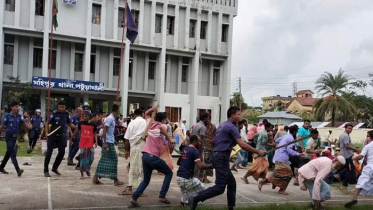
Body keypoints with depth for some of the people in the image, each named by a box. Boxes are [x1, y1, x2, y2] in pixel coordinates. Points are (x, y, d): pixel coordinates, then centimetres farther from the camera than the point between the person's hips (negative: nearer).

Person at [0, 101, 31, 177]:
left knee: (9, 153, 16)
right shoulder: (7, 116, -9)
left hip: (15, 136, 6)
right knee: (13, 153, -14)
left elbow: (24, 123, 2)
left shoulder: (19, 116, 5)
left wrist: (29, 126, -18)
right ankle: (18, 170, -23)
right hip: (9, 136, -6)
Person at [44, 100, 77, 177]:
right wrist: (46, 132, -19)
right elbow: (48, 123, -7)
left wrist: (77, 127, -8)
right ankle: (46, 170, 6)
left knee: (62, 152, 8)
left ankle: (55, 168, 26)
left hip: (62, 136, 5)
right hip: (52, 136, -5)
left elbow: (70, 124, 7)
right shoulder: (54, 113, -12)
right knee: (49, 152, -4)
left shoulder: (66, 114, 0)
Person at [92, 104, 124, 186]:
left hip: (110, 142, 9)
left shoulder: (112, 118, 13)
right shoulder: (110, 118, -14)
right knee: (114, 159, -3)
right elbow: (104, 131, -19)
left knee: (104, 160, 9)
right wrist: (105, 143, -22)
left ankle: (96, 178, 11)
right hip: (109, 142, -9)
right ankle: (115, 180, 3)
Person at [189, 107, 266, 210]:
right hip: (222, 158, -10)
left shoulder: (223, 125, 18)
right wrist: (258, 152, -13)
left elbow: (214, 141, 24)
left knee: (231, 183, 14)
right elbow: (242, 145, -19)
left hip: (219, 157, 10)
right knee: (220, 187, -12)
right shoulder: (231, 127, -11)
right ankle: (195, 199, -15)